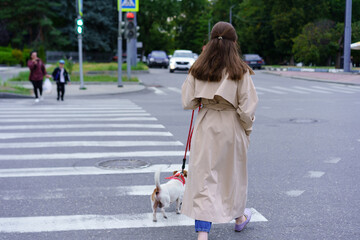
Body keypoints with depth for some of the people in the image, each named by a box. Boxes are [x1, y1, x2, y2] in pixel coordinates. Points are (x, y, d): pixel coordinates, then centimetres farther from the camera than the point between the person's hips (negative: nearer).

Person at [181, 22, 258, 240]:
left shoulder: (197, 70, -3)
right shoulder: (240, 72, -10)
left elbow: (188, 102, -1)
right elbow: (247, 107, -11)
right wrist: (248, 130, 3)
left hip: (206, 126, 1)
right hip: (232, 126, -1)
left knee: (203, 175, 4)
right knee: (234, 172, 19)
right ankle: (239, 217, 41)